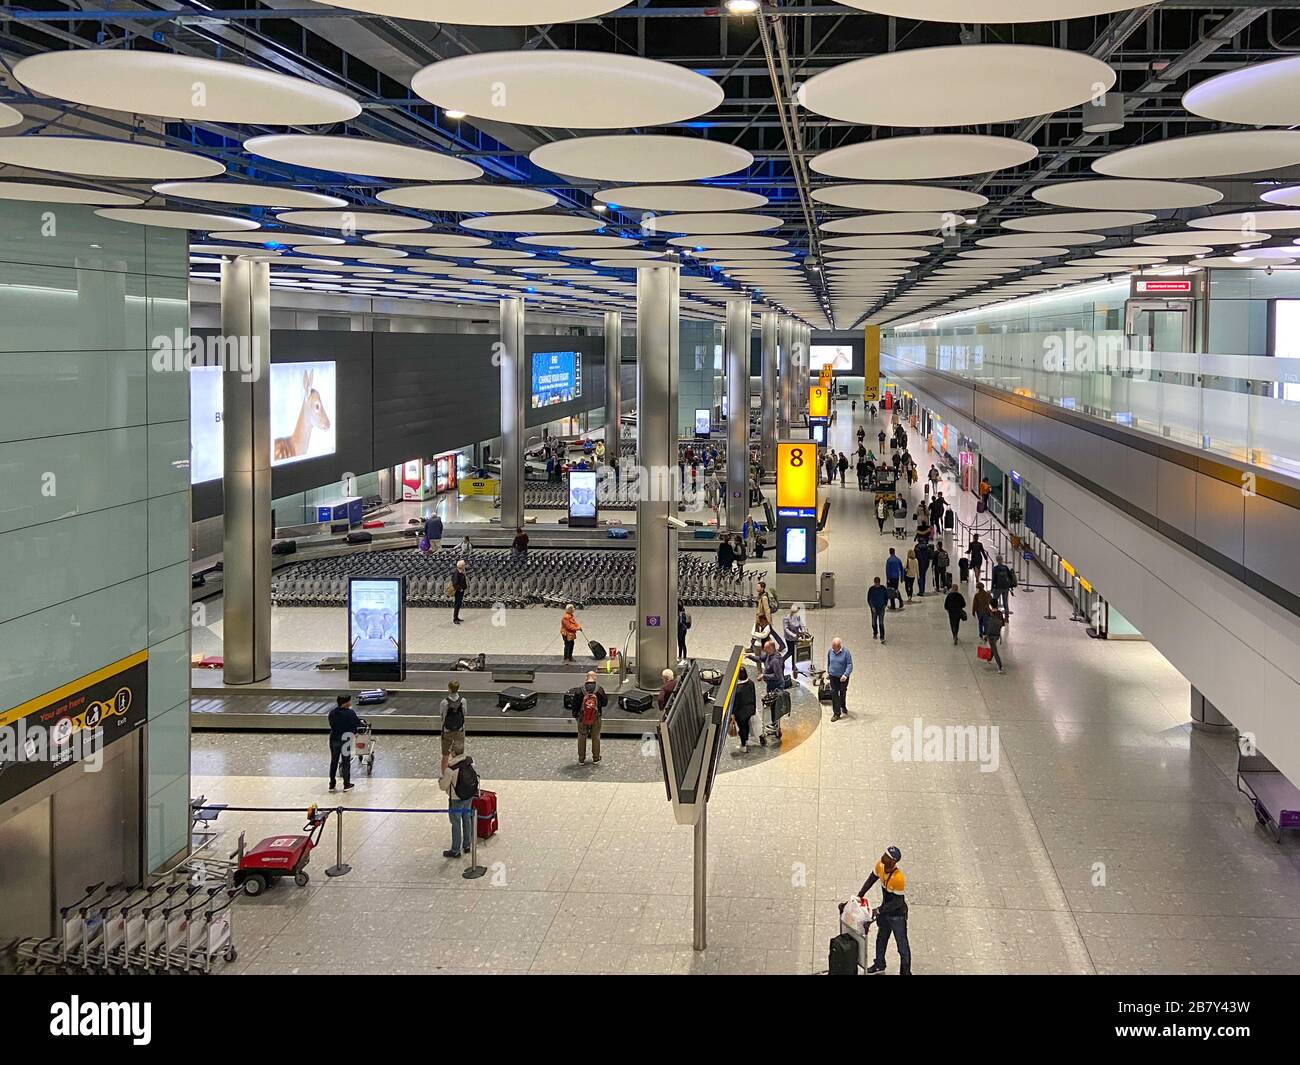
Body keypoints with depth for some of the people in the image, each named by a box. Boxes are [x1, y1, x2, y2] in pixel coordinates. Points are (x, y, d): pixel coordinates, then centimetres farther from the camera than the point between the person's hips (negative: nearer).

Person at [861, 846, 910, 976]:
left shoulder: (898, 878, -36)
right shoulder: (880, 866, -16)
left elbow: (898, 902, -28)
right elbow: (872, 879, 5)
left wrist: (879, 910, -26)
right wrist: (860, 895, 0)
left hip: (897, 914, -8)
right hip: (885, 910, 8)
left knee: (902, 945, 7)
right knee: (881, 938, 26)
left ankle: (905, 972, 23)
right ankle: (879, 965, 47)